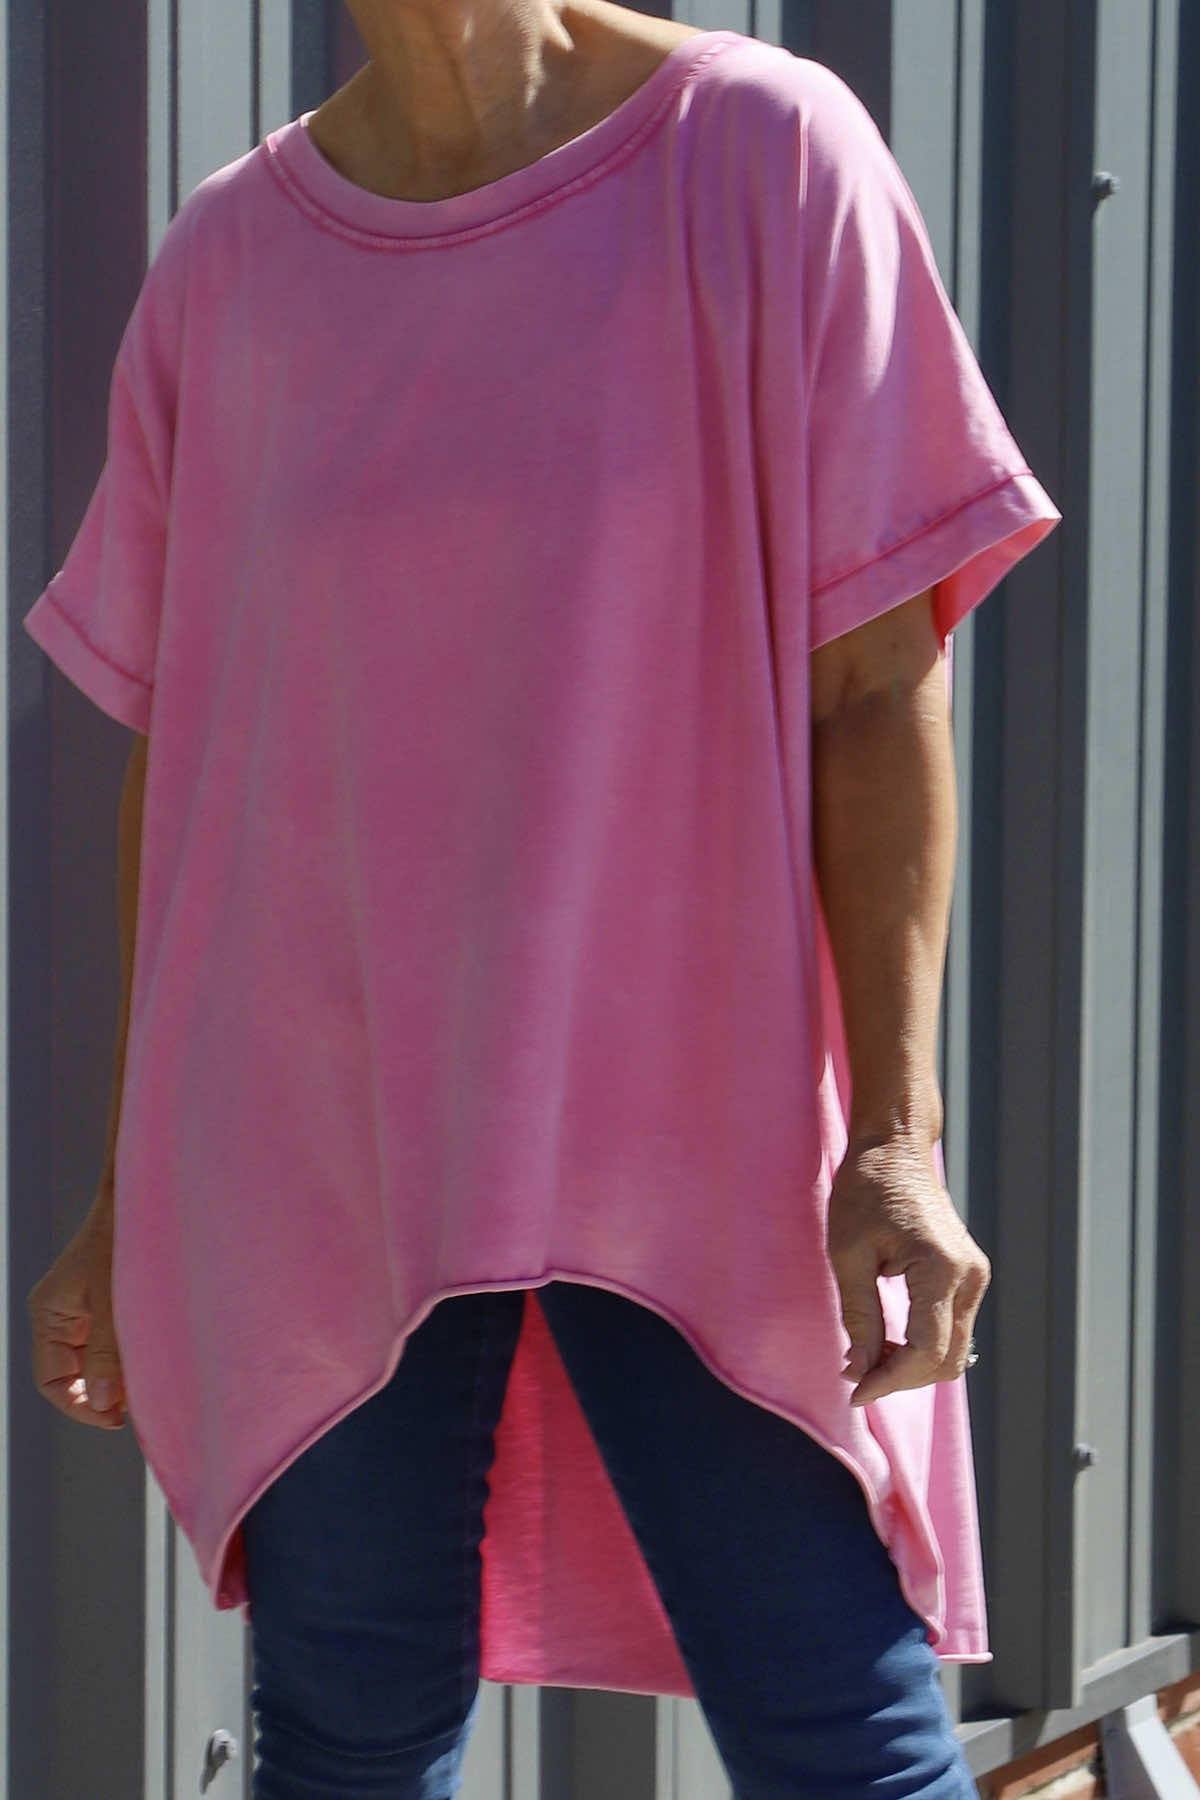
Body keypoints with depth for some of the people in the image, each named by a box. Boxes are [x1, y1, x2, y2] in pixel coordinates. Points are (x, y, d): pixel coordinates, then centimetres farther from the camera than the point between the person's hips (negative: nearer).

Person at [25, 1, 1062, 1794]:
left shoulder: (763, 155, -5)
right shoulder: (226, 262, 4)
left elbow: (876, 689, -7)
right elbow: (180, 759, 10)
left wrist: (896, 1136, -13)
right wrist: (128, 1203, 13)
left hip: (697, 1136, -3)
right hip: (321, 1149, 3)